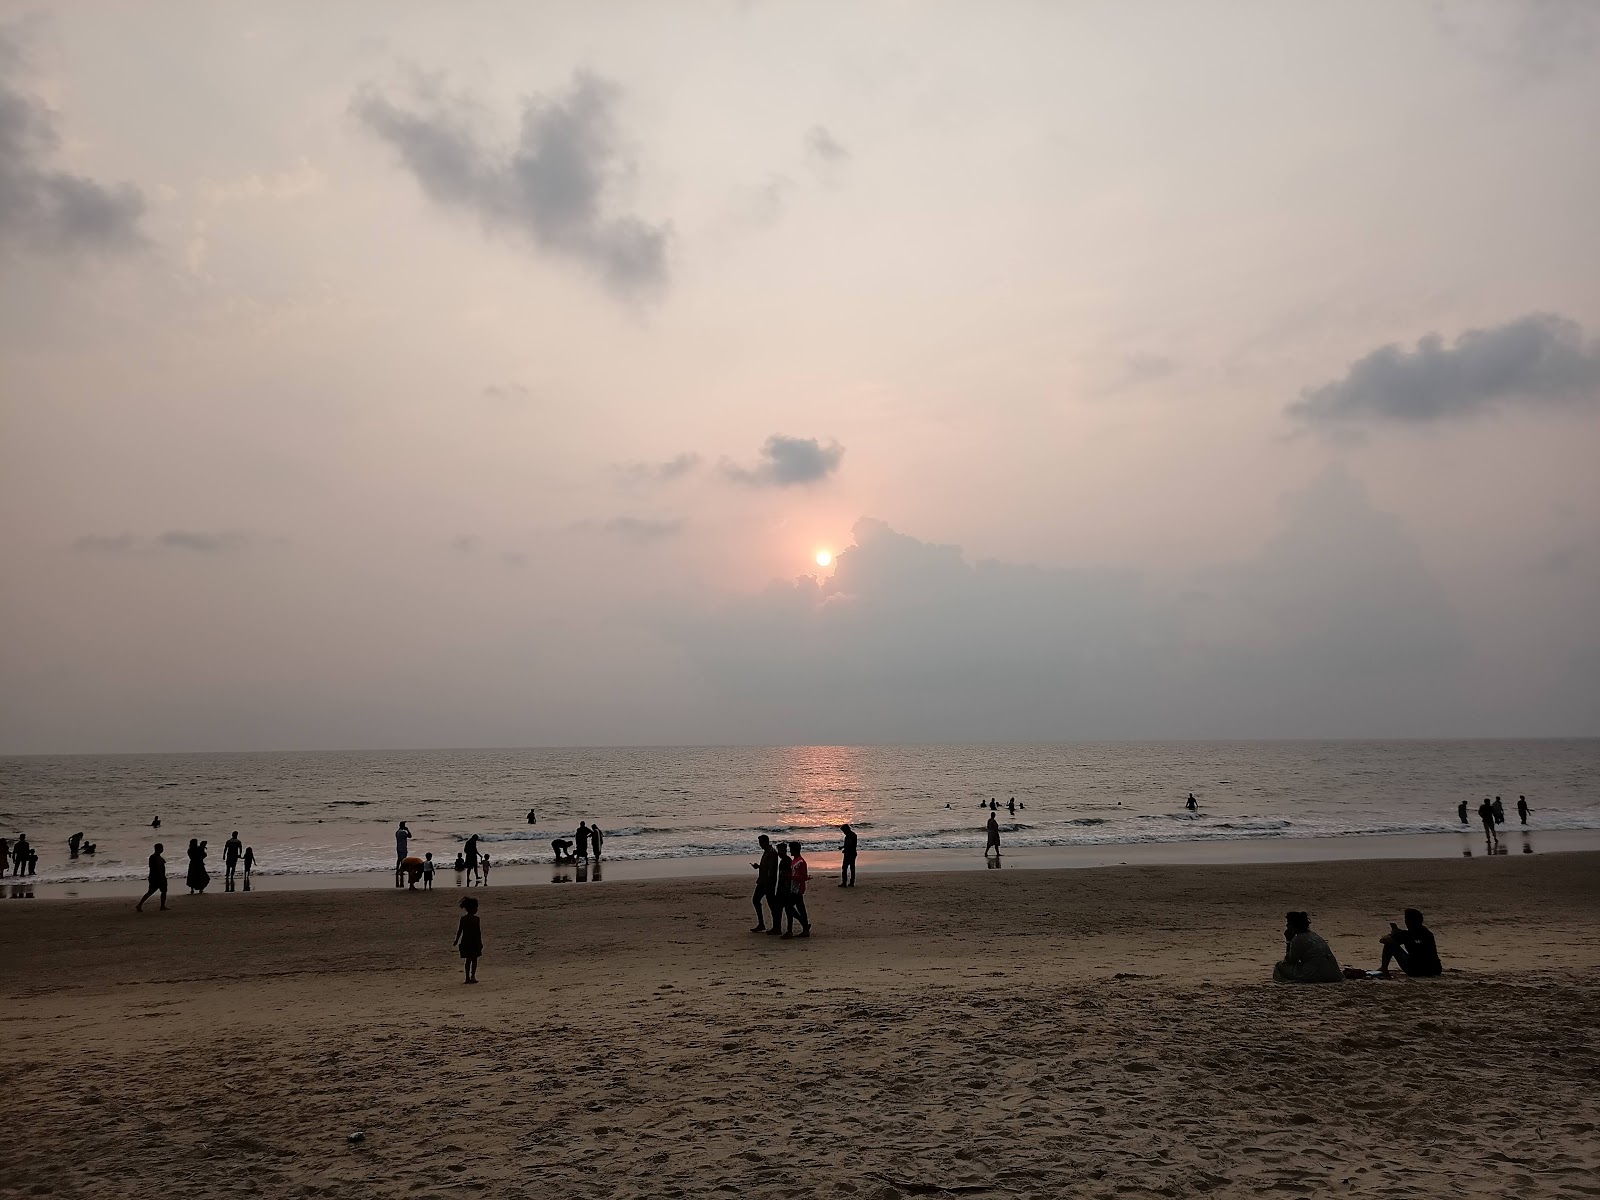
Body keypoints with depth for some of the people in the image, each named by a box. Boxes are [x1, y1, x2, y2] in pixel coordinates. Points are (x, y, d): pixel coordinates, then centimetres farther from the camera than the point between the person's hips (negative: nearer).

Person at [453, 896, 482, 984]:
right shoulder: (476, 919, -12)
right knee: (474, 960, 6)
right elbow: (478, 932, -11)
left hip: (465, 942, 4)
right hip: (474, 942, -4)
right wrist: (480, 942, -4)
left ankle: (467, 978, 12)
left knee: (468, 960, 12)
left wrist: (456, 941, 15)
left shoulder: (463, 919, 2)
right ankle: (472, 976, -7)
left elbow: (459, 931, 5)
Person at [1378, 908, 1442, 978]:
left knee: (1390, 944, 6)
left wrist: (1393, 933, 19)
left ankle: (1384, 969, 15)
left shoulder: (1406, 934, -7)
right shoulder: (1428, 933, 8)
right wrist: (1398, 932, 36)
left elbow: (1382, 940, -1)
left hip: (1414, 972, -5)